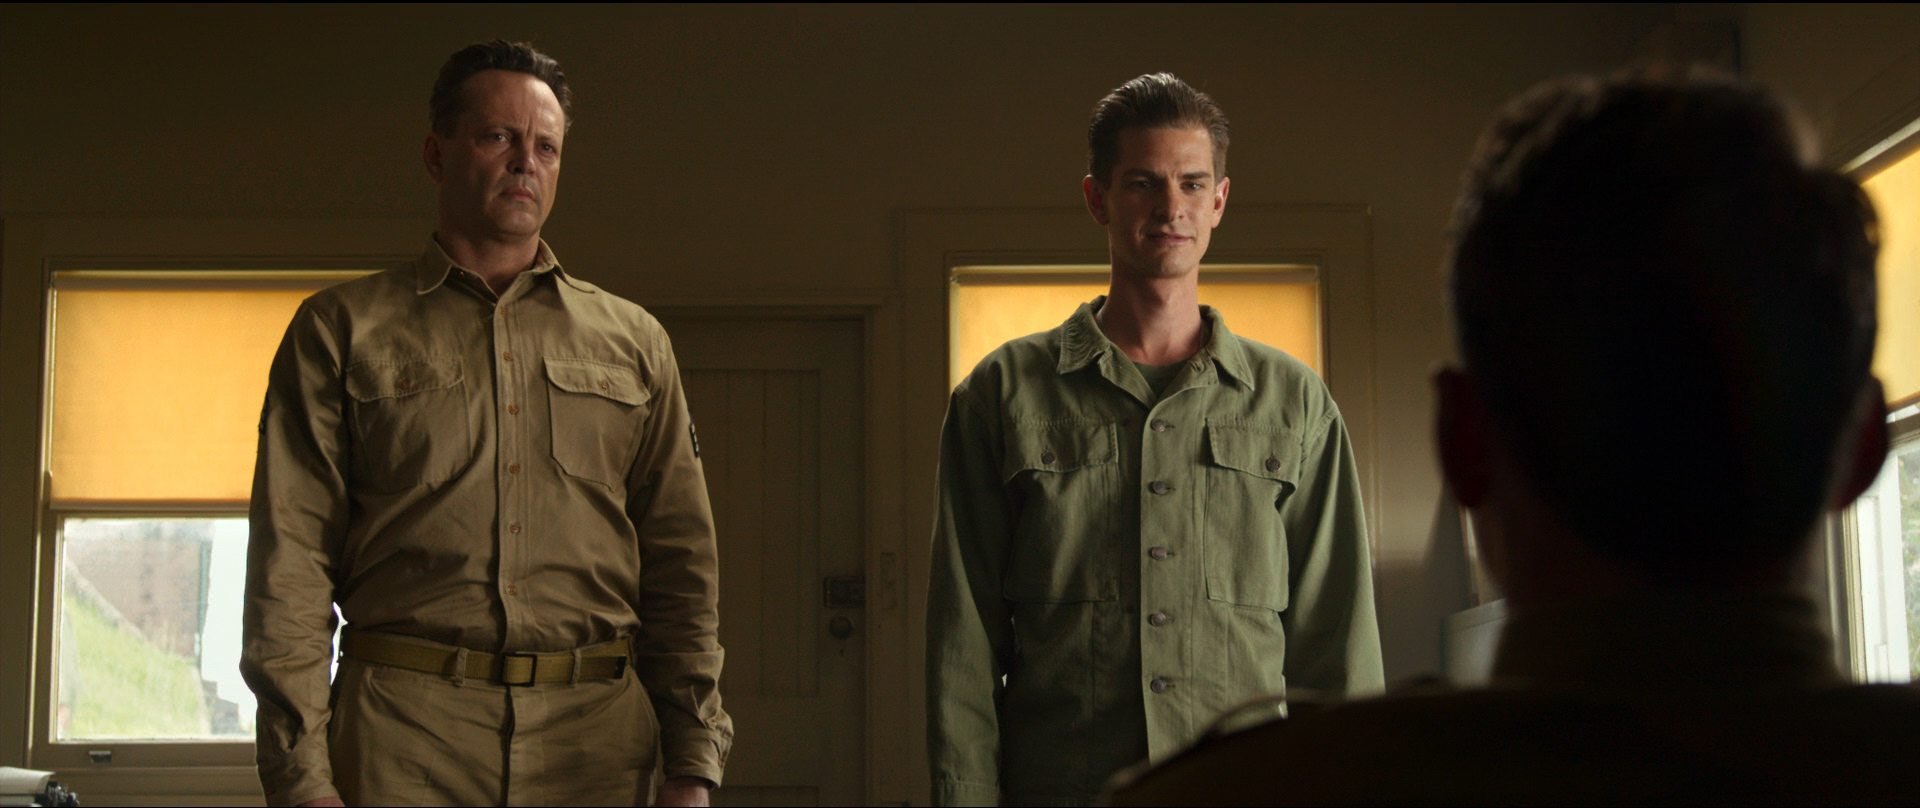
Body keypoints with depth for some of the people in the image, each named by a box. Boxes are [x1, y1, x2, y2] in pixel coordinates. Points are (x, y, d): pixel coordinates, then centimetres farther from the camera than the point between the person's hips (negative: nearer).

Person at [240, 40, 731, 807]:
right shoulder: (340, 331, 7)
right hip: (405, 730, -2)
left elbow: (682, 567, 11)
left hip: (597, 732, 2)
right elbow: (291, 564, 0)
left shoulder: (633, 342, 14)